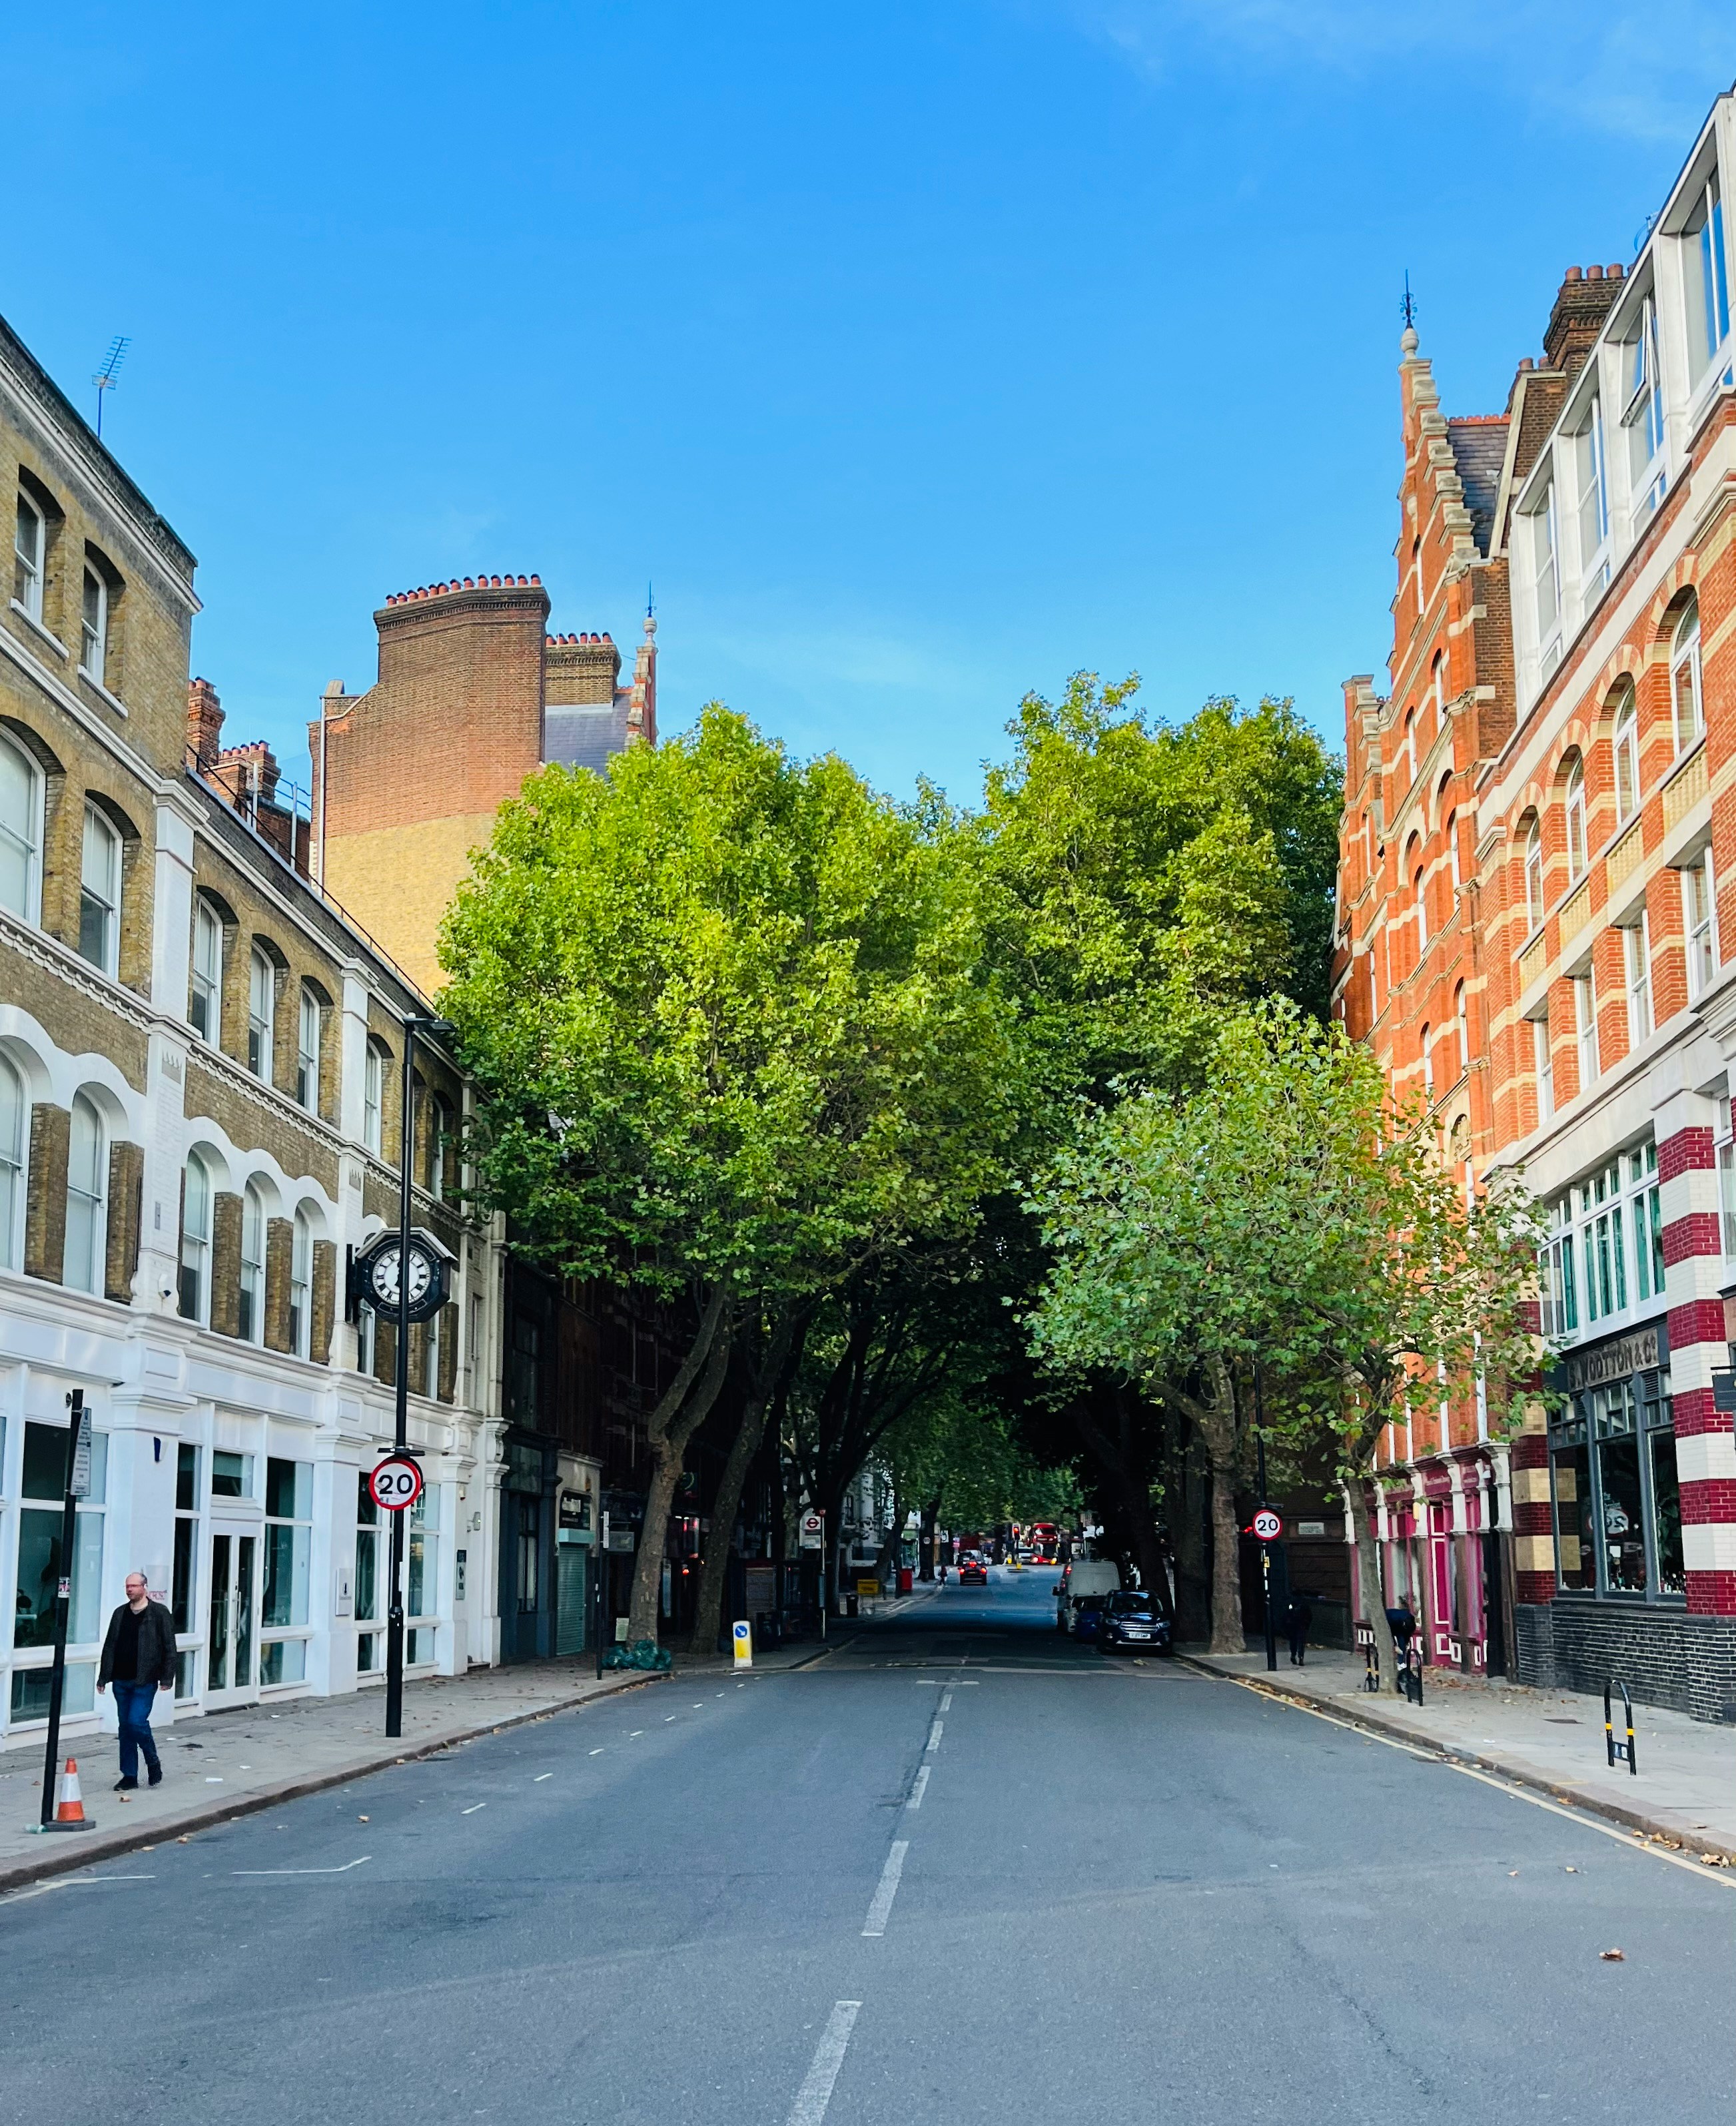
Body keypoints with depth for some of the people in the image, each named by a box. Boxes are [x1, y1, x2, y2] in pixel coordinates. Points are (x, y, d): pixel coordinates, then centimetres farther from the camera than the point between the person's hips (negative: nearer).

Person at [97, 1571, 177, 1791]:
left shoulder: (159, 1613, -3)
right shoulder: (120, 1614, 11)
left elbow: (169, 1647, -4)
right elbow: (109, 1647, 14)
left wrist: (167, 1678, -10)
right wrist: (104, 1677, 9)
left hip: (145, 1681, -5)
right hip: (122, 1680, 5)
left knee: (136, 1722, -14)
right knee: (125, 1727, 7)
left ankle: (153, 1763, 10)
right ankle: (129, 1776, 14)